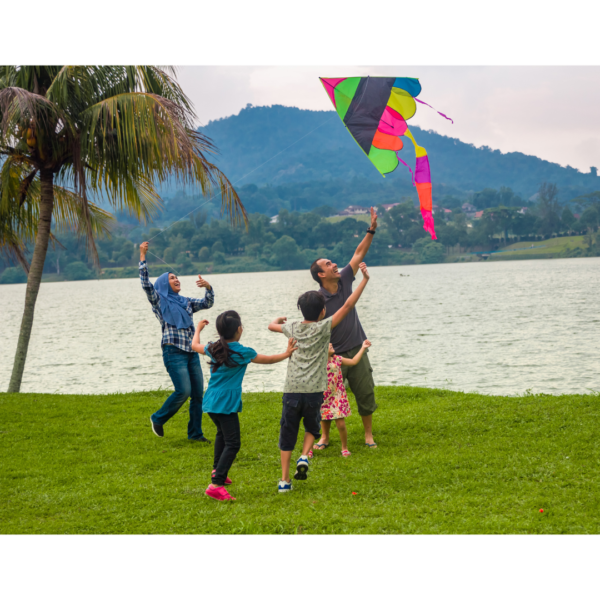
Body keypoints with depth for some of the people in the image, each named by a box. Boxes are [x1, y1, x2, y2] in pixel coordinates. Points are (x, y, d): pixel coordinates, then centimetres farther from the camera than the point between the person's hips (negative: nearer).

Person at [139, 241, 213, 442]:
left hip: (192, 353, 6)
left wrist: (208, 287, -4)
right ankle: (158, 419, 6)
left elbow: (207, 303, 14)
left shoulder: (185, 302, 21)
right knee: (183, 391, -15)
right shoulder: (159, 300, 4)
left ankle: (195, 433, 12)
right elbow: (145, 283, -9)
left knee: (198, 393, 3)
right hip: (174, 352, -6)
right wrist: (142, 256, -14)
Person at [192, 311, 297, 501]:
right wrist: (287, 353, 13)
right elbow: (268, 359, 1)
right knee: (232, 443, -8)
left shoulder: (213, 349, 6)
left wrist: (198, 329, 45)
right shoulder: (242, 352, -10)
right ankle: (216, 484, -21)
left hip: (210, 402, 8)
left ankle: (217, 471, 45)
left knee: (222, 433, 32)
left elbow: (195, 346, 27)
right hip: (226, 404, -8)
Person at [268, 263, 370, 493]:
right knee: (312, 427, 22)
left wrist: (280, 320, 52)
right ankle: (304, 457, -2)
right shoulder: (323, 328, -2)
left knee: (288, 433, 6)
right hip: (313, 390, -2)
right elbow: (348, 305, -5)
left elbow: (272, 325, 29)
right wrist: (364, 280, -2)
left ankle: (284, 480, 5)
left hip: (291, 390, 2)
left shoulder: (293, 328, 9)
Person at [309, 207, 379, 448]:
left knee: (366, 393, 6)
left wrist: (372, 229, -3)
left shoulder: (344, 281, 0)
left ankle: (368, 434, 17)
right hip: (333, 355, -5)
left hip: (356, 350, 5)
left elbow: (359, 254, 3)